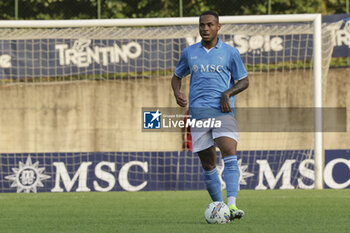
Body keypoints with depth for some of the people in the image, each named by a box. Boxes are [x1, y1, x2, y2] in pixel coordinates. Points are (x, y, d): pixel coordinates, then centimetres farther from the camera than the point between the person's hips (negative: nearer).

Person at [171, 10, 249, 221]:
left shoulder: (230, 52, 6)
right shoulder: (189, 52, 13)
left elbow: (244, 81, 10)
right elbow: (177, 76, 24)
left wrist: (228, 93, -10)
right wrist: (177, 93, 2)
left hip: (223, 111, -3)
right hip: (198, 112, 3)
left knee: (230, 154, -22)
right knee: (208, 164, 3)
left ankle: (232, 205, -31)